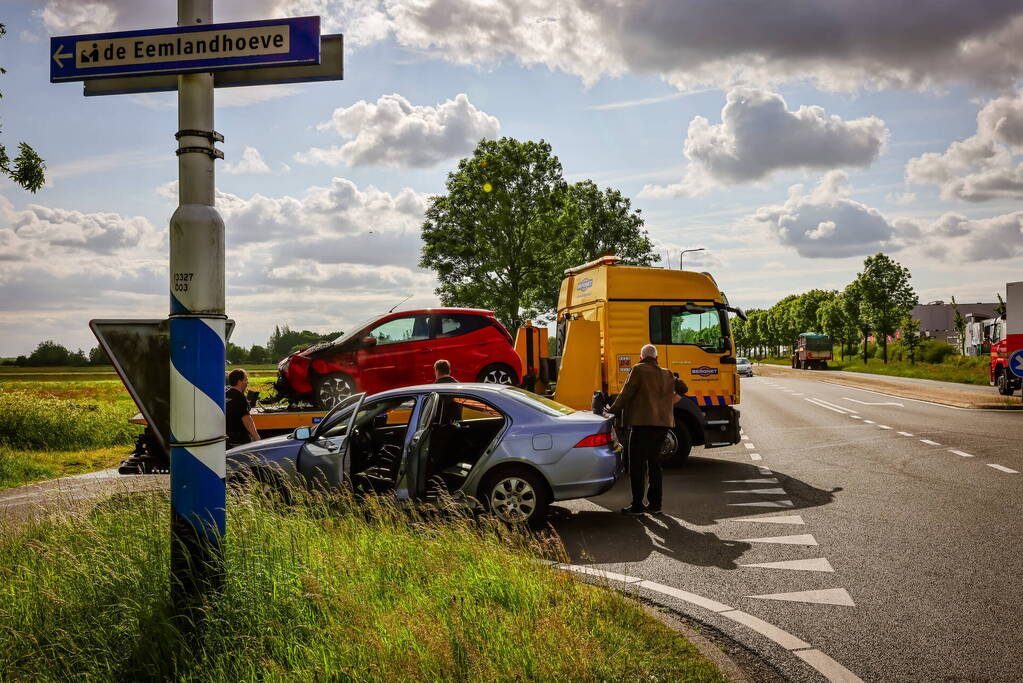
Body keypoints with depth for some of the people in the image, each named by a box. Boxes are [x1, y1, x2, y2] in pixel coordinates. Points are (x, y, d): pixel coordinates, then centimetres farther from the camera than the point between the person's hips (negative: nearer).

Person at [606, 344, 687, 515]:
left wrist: (613, 410, 3)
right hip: (662, 423, 7)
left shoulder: (639, 370, -4)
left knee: (637, 465, -2)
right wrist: (671, 399, 42)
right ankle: (655, 504, 17)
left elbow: (626, 393, -7)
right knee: (654, 463, 15)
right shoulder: (666, 374, 16)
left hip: (643, 423, -7)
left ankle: (637, 505, -4)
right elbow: (683, 388, 26)